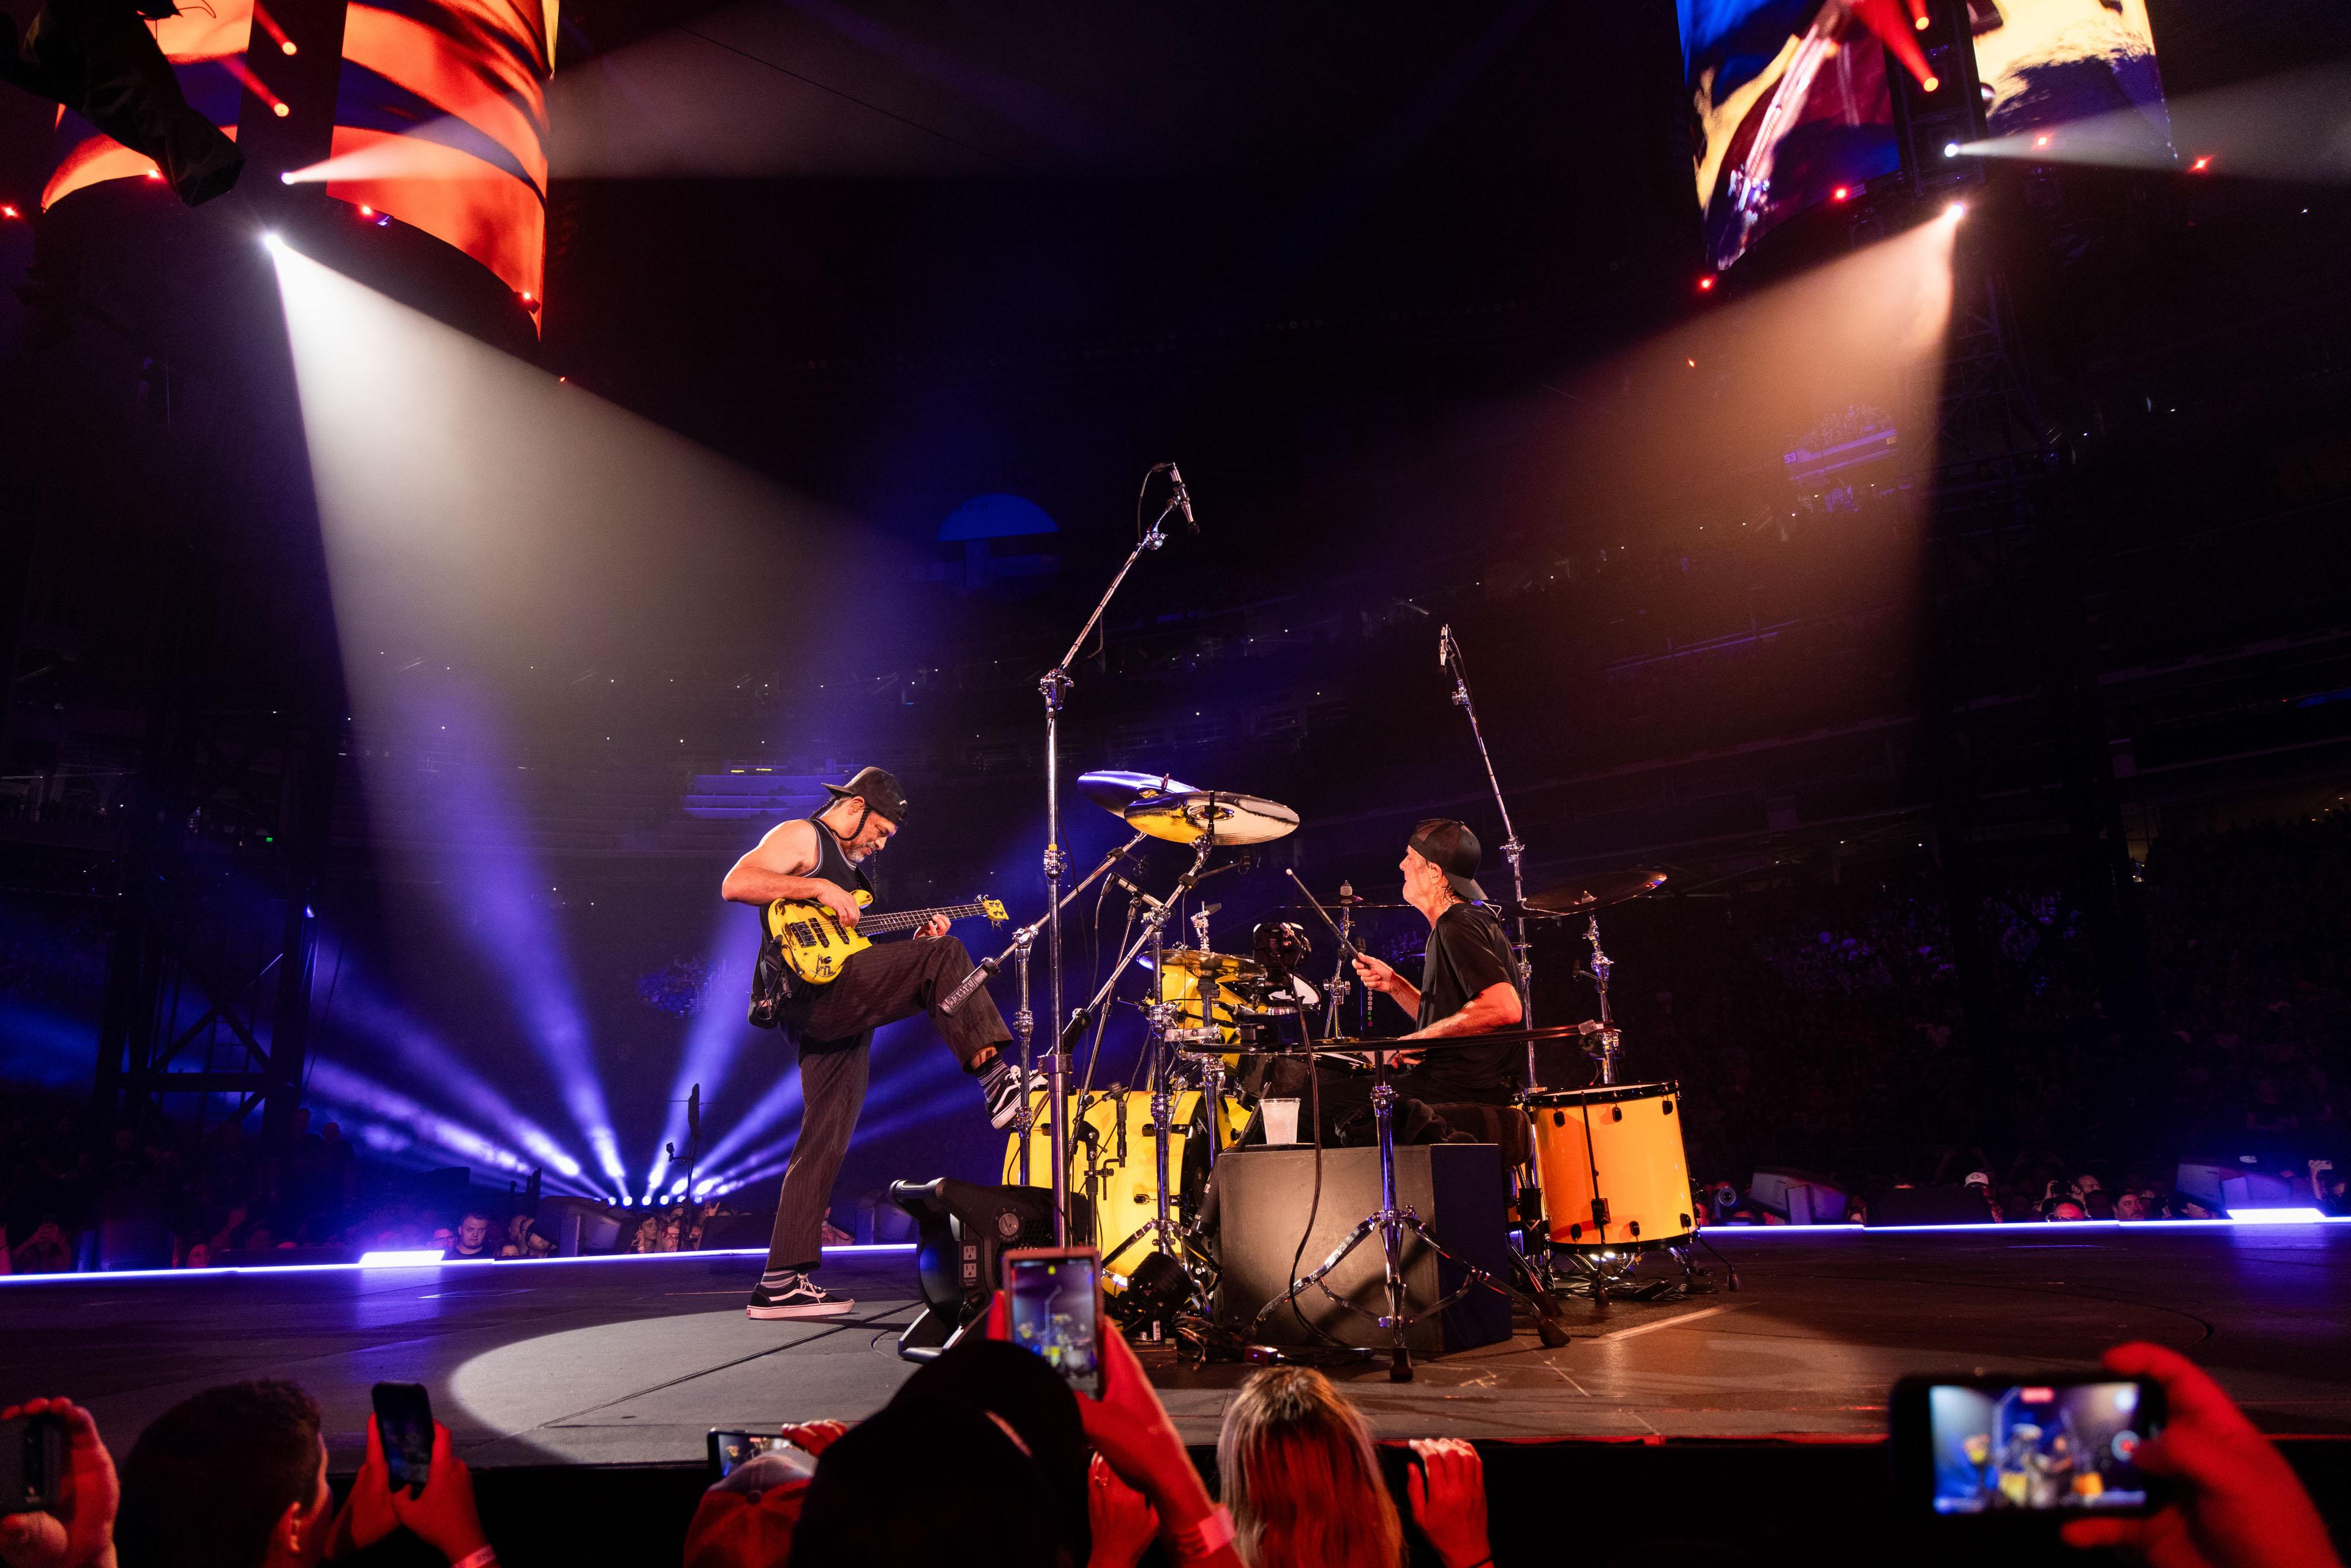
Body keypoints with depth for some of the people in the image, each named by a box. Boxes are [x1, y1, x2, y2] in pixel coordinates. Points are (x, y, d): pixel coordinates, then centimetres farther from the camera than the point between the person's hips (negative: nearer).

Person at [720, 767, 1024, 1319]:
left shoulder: (850, 869, 30)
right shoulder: (801, 837, 2)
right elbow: (734, 885, -14)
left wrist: (914, 945, 12)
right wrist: (819, 889, -17)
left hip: (840, 1016, 9)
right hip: (812, 992, -9)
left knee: (825, 1143, 5)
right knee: (943, 957, -18)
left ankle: (782, 1283, 7)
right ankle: (993, 1074, -22)